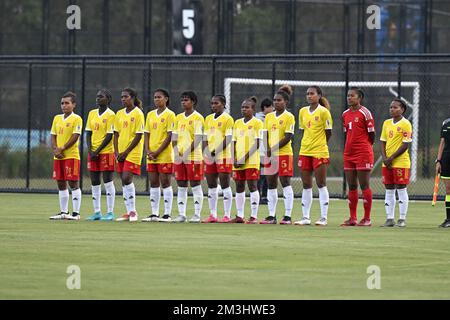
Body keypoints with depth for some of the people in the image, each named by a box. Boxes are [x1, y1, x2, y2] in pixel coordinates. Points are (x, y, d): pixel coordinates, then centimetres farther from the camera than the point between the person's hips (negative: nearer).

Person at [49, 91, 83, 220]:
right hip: (58, 157, 7)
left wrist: (62, 149, -14)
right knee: (61, 184, 9)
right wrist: (55, 150, -4)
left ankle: (76, 213, -5)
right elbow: (53, 136, 13)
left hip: (71, 155, -7)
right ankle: (63, 212, 15)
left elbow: (75, 137, -12)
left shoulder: (76, 119, -5)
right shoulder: (57, 118, 15)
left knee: (73, 183, -6)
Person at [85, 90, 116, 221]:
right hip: (93, 152, 6)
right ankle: (97, 212, 11)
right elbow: (88, 133, 11)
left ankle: (110, 212, -2)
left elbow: (109, 136, -11)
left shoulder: (111, 115, -6)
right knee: (95, 183, 6)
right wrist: (90, 150, -3)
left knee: (107, 181, -5)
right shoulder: (92, 113, 12)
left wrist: (97, 151, -14)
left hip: (106, 151, -6)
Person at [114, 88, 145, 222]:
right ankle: (129, 212, 10)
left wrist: (126, 152, -13)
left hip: (133, 152, -7)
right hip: (121, 153, 7)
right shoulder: (120, 114, 12)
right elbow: (116, 134, 14)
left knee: (127, 178, -16)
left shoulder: (138, 114, -7)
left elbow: (139, 135, -11)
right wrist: (116, 151, 1)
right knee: (124, 181, 5)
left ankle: (133, 211, -7)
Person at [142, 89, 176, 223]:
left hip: (165, 155, -6)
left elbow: (170, 136, -10)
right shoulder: (150, 114, 13)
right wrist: (147, 151, -3)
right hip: (151, 156, 6)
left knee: (165, 183, -4)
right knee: (153, 183, 7)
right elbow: (147, 134, 13)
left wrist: (157, 152, -14)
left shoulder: (170, 115, -5)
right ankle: (154, 213, 11)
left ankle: (167, 214, -2)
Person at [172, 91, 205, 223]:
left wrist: (187, 153, -16)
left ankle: (197, 215, -2)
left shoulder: (197, 118, -5)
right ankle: (181, 214, 10)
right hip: (179, 158, 6)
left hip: (193, 157, -6)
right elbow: (174, 137, 14)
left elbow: (198, 138, -11)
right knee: (181, 186, 7)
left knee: (195, 186, -3)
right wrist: (176, 152, -1)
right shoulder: (179, 118, 14)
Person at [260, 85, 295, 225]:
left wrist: (273, 149, -15)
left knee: (285, 183, -7)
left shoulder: (289, 117, -4)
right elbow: (265, 135, 11)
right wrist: (267, 150, -6)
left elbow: (288, 137, -11)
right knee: (271, 185, 6)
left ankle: (288, 216, -6)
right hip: (270, 155, 6)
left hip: (284, 154, -6)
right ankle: (271, 216, 11)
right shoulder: (269, 117, 13)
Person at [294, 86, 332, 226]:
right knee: (306, 185, 7)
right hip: (304, 152, 6)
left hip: (319, 152, -6)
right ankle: (306, 217, 11)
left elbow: (328, 133, -5)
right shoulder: (302, 111, 9)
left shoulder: (323, 112, -7)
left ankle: (323, 217, 1)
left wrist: (320, 144, 1)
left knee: (321, 184, -3)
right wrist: (308, 144, 10)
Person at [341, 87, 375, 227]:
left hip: (363, 153, -7)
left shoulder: (365, 113, -8)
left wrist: (365, 147, 5)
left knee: (364, 186, -4)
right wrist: (351, 147, 14)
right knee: (351, 186, 7)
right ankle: (352, 218, 11)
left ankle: (367, 218, -2)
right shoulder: (345, 114, 12)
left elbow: (371, 134, -4)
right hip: (348, 154, 7)